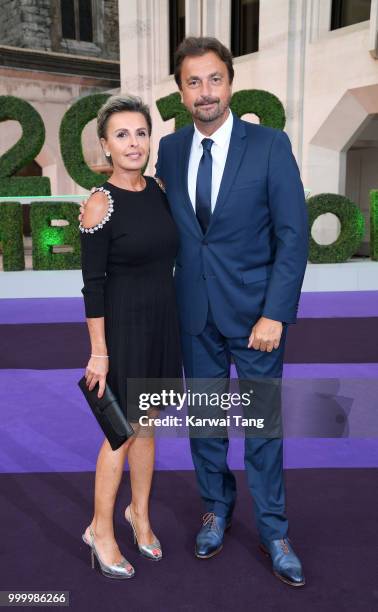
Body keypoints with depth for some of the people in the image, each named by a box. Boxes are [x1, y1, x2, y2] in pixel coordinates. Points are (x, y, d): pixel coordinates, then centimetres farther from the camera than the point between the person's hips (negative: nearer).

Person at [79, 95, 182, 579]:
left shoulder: (158, 190, 4)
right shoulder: (100, 204, -14)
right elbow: (92, 284, -14)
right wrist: (99, 352, -14)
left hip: (164, 321, 6)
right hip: (125, 325, -5)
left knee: (146, 424, 17)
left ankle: (139, 512, 36)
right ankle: (100, 529, 26)